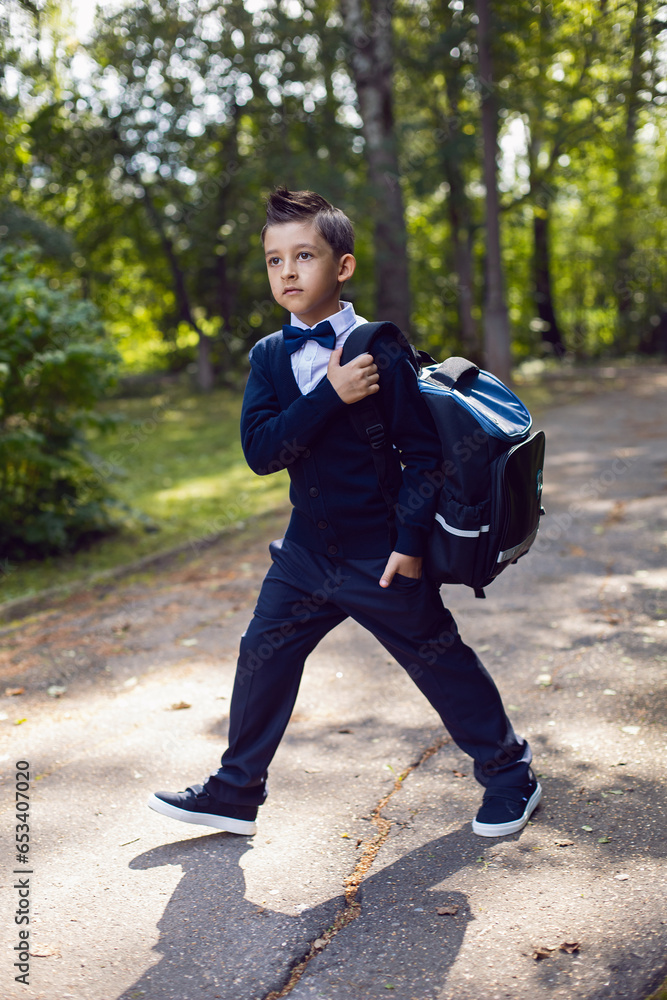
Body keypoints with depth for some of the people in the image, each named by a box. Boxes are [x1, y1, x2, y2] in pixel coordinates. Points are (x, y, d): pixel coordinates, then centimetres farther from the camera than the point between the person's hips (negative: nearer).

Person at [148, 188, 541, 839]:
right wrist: (330, 395, -22)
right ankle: (234, 792, 26)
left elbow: (422, 453, -10)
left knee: (438, 661, 7)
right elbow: (260, 451, -12)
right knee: (262, 657, 8)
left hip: (380, 554, -4)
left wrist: (410, 542, -14)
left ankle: (508, 773, 29)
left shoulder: (379, 350, -12)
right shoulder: (268, 357, 1)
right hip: (306, 552, 5)